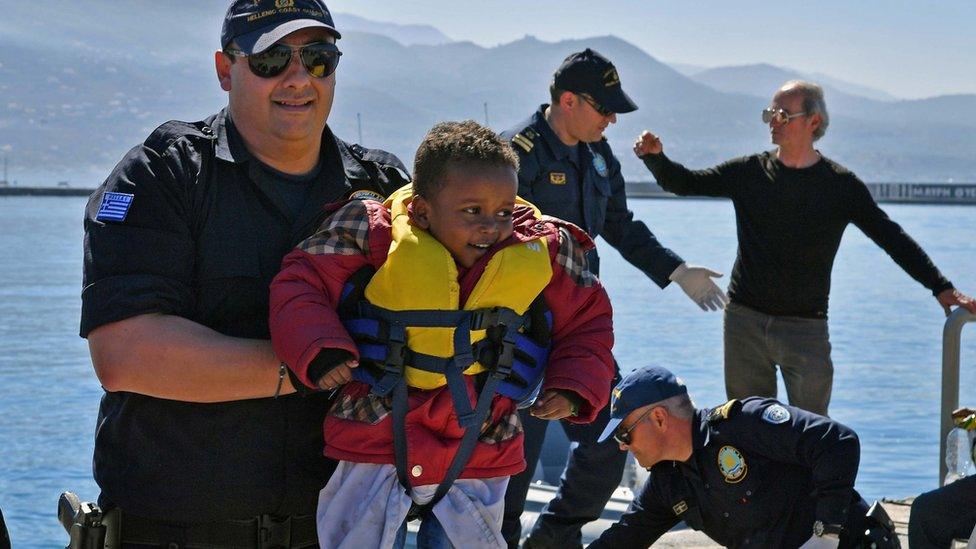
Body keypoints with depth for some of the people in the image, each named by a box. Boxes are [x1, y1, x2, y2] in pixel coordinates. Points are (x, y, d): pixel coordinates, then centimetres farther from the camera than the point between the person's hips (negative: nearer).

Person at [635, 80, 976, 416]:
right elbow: (683, 183, 9)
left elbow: (894, 240, 1)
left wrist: (941, 288, -6)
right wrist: (656, 157, -11)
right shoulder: (749, 172, 4)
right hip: (744, 318, 2)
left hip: (806, 326, -2)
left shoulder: (841, 185, -1)